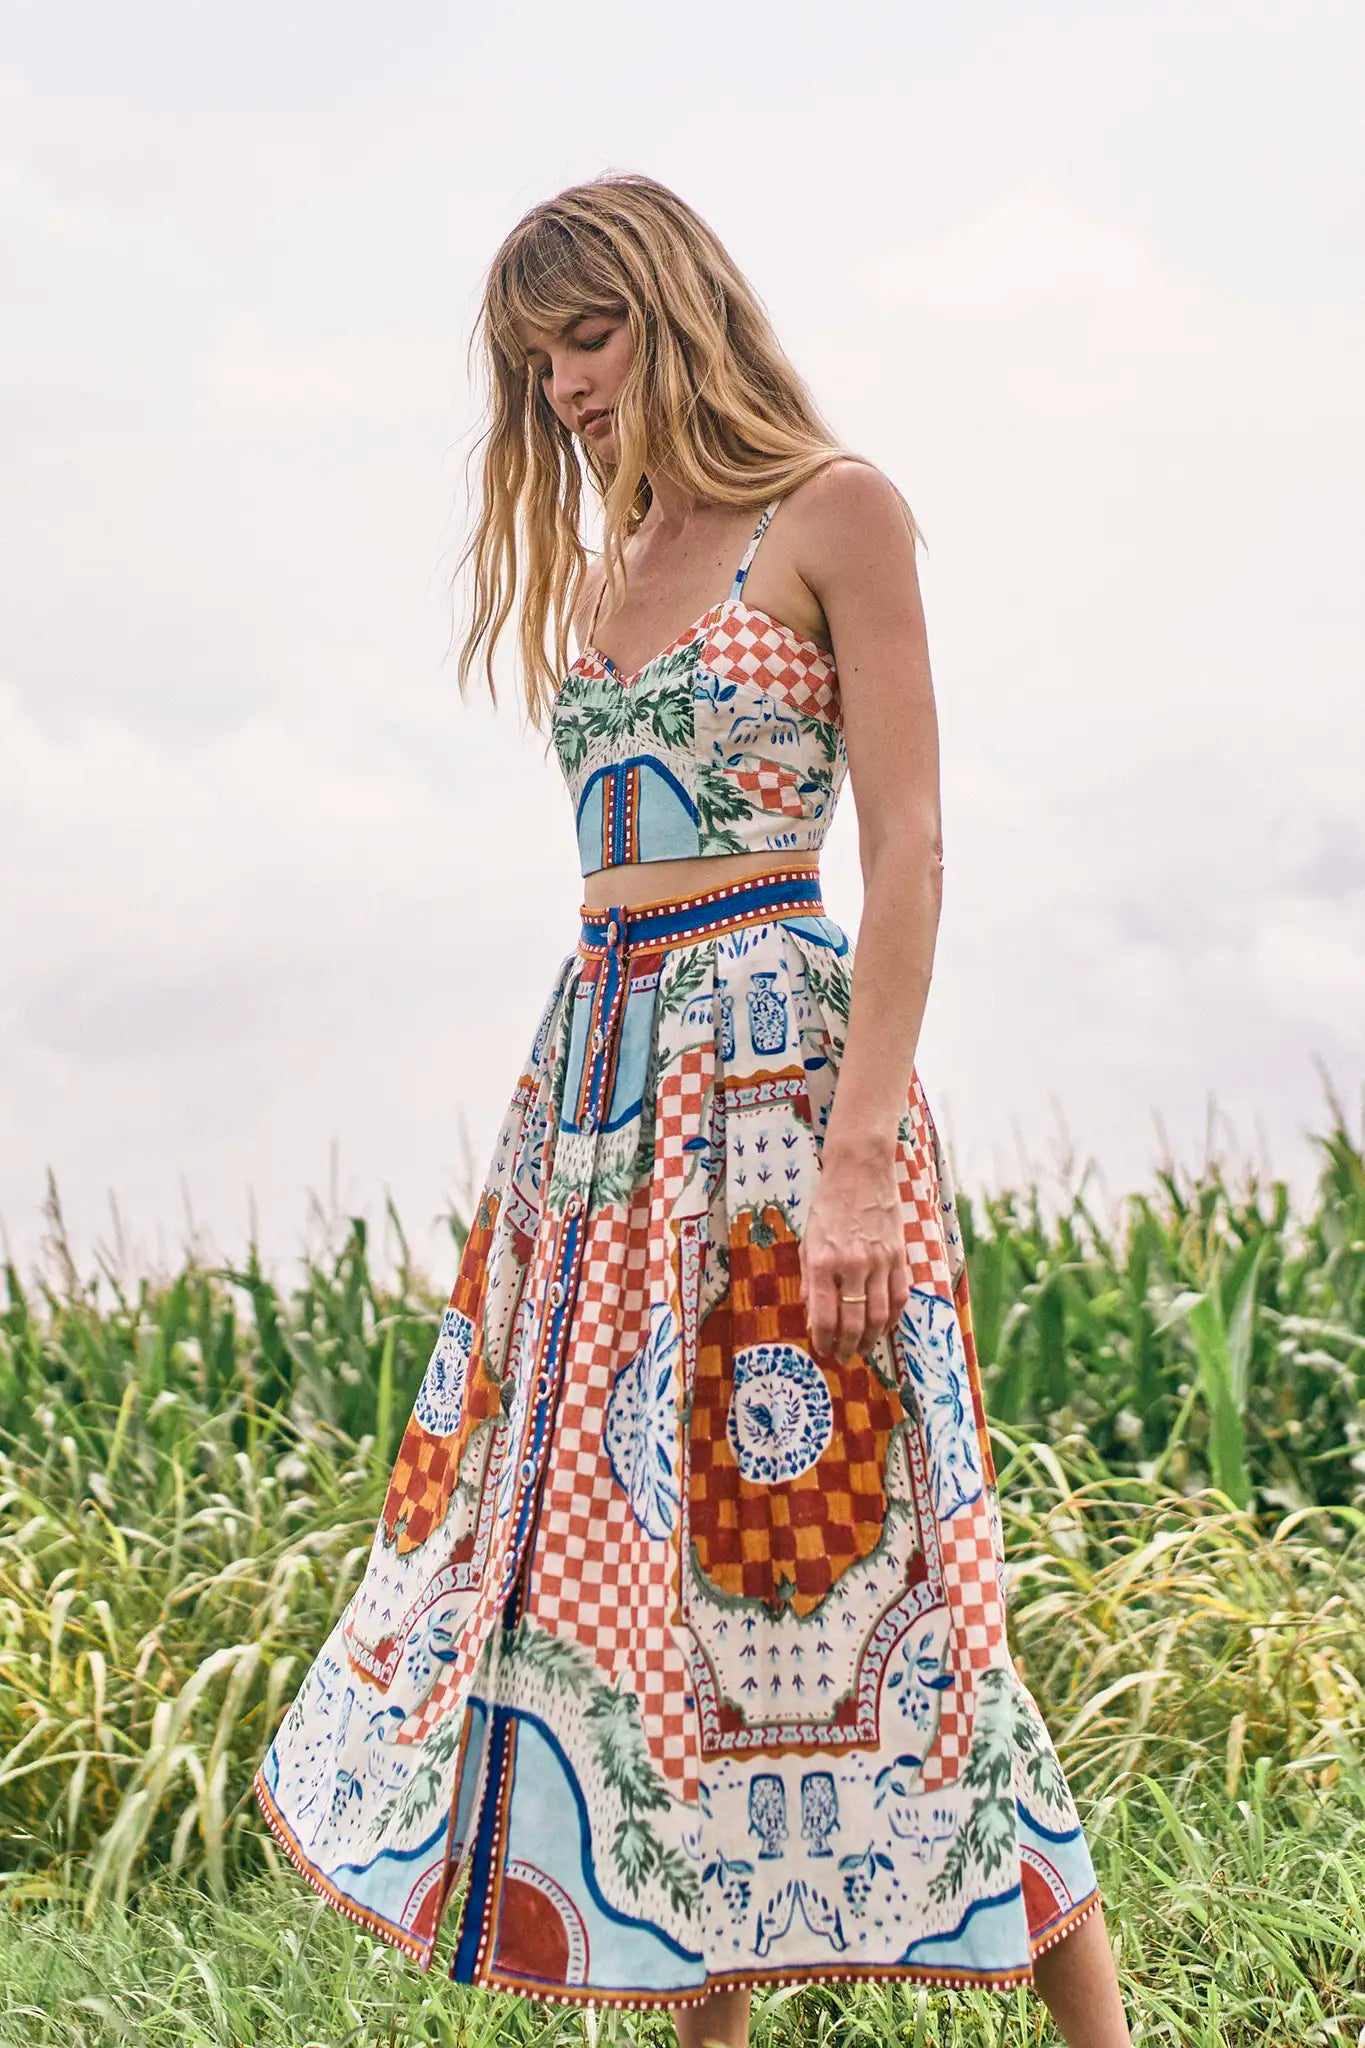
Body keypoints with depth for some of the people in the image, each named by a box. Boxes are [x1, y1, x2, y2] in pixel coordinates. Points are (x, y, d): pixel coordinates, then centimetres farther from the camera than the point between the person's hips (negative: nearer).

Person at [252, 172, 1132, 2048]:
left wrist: (859, 1155, -19)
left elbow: (907, 842, -10)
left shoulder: (836, 512, -3)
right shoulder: (598, 572, 17)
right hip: (597, 1059, 7)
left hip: (776, 1049, -7)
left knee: (828, 1550, -9)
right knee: (618, 1534, 5)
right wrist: (578, 1102, 15)